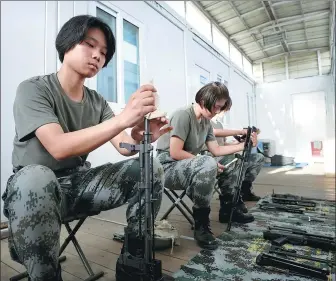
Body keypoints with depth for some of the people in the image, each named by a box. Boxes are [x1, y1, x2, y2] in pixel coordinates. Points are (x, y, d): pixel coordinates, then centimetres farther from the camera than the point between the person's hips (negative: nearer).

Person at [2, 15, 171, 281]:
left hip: (80, 181, 5)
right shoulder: (33, 89, -10)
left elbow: (124, 147, -6)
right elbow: (59, 147, -27)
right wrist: (123, 118, -38)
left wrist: (140, 136, -30)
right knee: (34, 178, -40)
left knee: (150, 169, -12)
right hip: (36, 187, -4)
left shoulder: (97, 101, 4)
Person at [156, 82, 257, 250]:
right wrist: (207, 163, -20)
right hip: (168, 168, -9)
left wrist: (243, 146, 1)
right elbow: (175, 153, -24)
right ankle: (201, 224, -19)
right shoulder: (183, 115, -18)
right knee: (208, 164, -35)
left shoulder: (206, 122, 9)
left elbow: (216, 150, 9)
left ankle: (228, 210, 21)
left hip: (190, 167, 9)